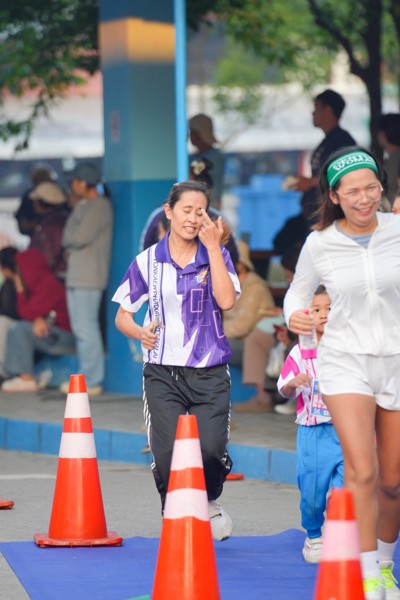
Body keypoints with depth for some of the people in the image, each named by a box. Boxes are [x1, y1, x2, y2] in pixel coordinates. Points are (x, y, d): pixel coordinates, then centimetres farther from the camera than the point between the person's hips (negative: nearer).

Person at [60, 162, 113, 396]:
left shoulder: (100, 207, -12)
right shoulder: (83, 205, 19)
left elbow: (80, 237, -20)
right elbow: (70, 236, 20)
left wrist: (68, 239, -1)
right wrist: (71, 242, 0)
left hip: (89, 277, -10)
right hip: (76, 275, 10)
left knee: (87, 328, -10)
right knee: (81, 328, 12)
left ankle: (92, 381, -8)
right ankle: (87, 377, 17)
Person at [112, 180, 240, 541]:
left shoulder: (216, 255, 3)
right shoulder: (148, 261, 4)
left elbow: (226, 301, -15)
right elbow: (123, 315, 10)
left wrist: (212, 247, -14)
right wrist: (140, 332, -12)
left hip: (210, 374, 0)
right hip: (163, 374, 0)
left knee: (211, 452, -10)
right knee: (167, 455, -8)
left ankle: (210, 503, 24)